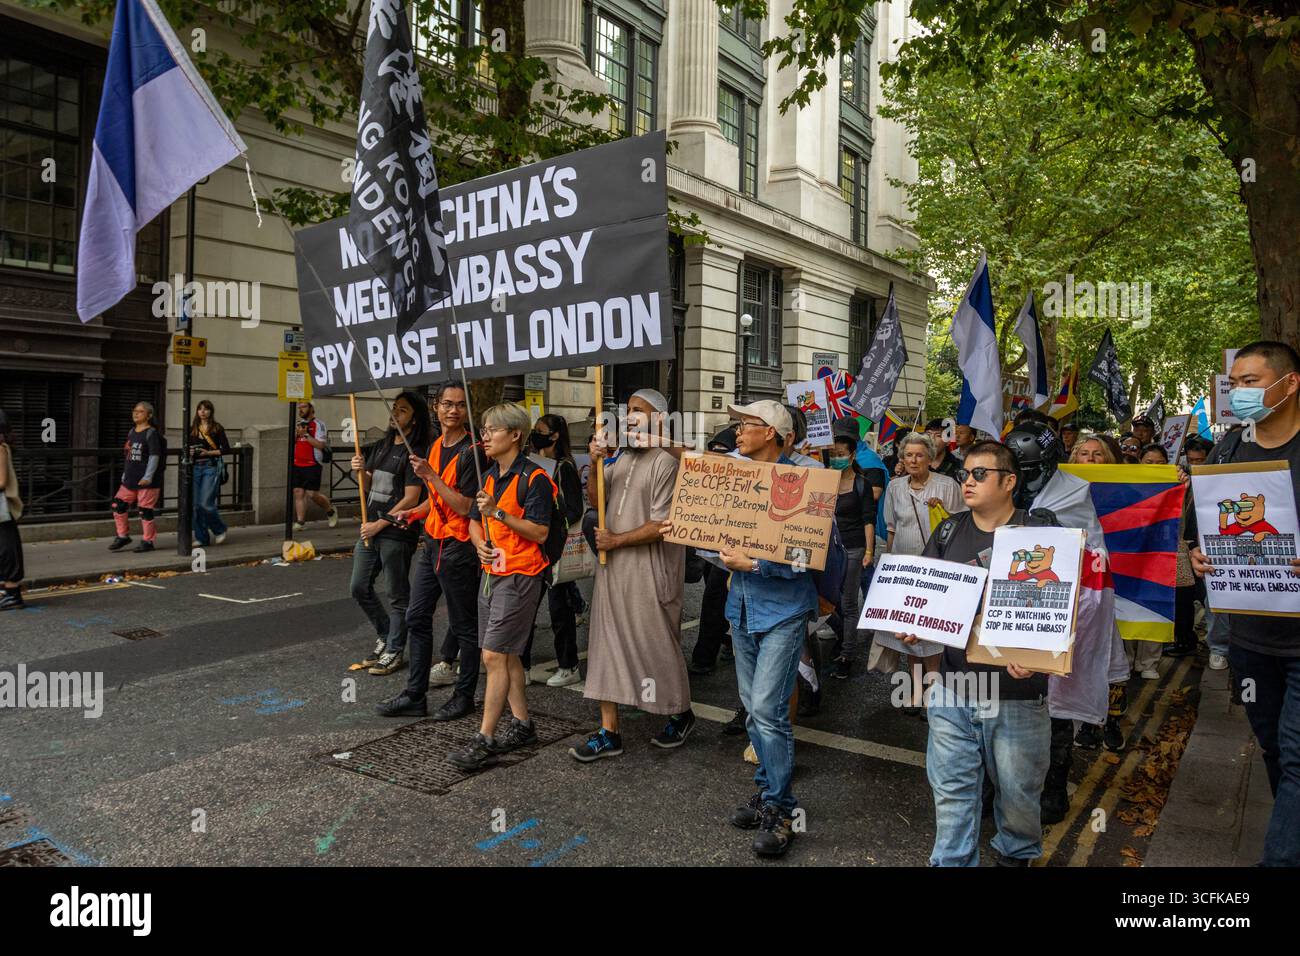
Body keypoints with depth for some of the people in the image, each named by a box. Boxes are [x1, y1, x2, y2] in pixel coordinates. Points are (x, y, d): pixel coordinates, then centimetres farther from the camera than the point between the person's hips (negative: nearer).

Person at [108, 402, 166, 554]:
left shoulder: (151, 433, -11)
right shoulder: (131, 432, 14)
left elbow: (155, 456, -17)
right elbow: (129, 455, 23)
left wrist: (148, 477, -22)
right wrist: (125, 474, 21)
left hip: (146, 481, -8)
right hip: (130, 479, 8)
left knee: (145, 511, -1)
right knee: (118, 506, 6)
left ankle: (147, 541, 11)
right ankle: (123, 536, 20)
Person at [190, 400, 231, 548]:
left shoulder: (217, 428, -1)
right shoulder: (192, 429, 12)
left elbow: (226, 449, -4)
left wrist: (208, 453, -13)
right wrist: (189, 452, -2)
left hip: (211, 468, -5)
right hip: (195, 468, 5)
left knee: (206, 504, -12)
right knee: (195, 505, 3)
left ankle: (220, 530, 13)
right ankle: (202, 538, 12)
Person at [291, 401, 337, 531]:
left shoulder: (318, 425, -5)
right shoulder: (298, 424, 16)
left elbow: (320, 445, -14)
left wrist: (306, 434, -17)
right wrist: (296, 434, -3)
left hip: (312, 465, -6)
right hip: (297, 465, 6)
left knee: (312, 494, -7)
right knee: (298, 492, 0)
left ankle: (331, 511, 18)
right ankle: (300, 522, 2)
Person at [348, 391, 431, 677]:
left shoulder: (415, 453, -11)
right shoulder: (381, 446, 12)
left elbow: (411, 498, -16)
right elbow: (368, 487, 18)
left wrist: (380, 524, -14)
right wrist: (359, 471, -3)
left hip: (396, 533, -8)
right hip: (370, 529, 8)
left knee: (398, 595, 4)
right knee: (359, 588, 15)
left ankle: (395, 651, 17)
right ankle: (385, 636, 33)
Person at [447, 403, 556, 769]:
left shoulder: (534, 478, -13)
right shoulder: (489, 477, 14)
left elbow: (540, 532, -18)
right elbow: (474, 521, 19)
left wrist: (498, 513, -23)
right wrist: (480, 543, -2)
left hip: (519, 576, -9)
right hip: (491, 573, 9)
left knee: (494, 657, -8)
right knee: (506, 656, 14)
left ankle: (485, 740, -2)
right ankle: (522, 725, 27)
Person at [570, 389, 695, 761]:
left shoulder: (665, 463, -12)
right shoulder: (620, 458, 12)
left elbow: (660, 526, -17)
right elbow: (597, 500, 10)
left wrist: (615, 540, -11)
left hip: (649, 570, -7)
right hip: (613, 567, 7)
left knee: (658, 645, 6)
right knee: (606, 643, 7)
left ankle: (681, 714, 30)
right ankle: (609, 732, 16)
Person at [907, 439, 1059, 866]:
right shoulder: (948, 532, 7)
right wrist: (911, 627, -8)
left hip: (1017, 691, -3)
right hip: (952, 687, 3)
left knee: (1017, 788, 15)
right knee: (952, 787, 9)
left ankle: (1017, 854, 41)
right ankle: (952, 861, 26)